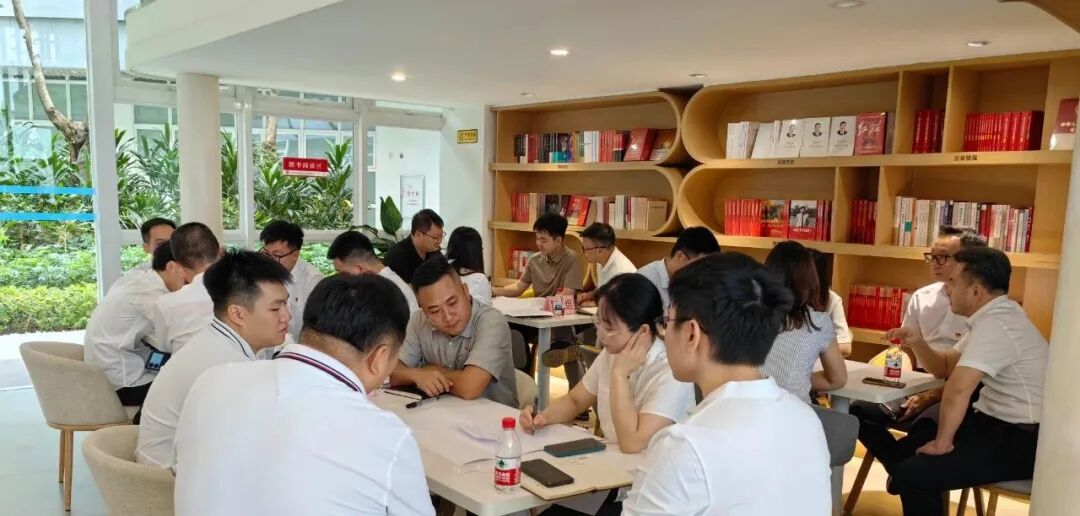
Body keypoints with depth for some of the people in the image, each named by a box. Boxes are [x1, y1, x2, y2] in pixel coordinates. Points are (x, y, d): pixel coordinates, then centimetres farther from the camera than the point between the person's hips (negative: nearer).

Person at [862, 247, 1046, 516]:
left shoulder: (995, 325, -23)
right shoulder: (994, 317, 11)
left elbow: (958, 387, -34)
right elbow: (945, 367, 19)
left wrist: (942, 443, -22)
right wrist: (918, 344, -1)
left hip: (1020, 441, -10)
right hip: (997, 423, 10)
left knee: (914, 474, -16)